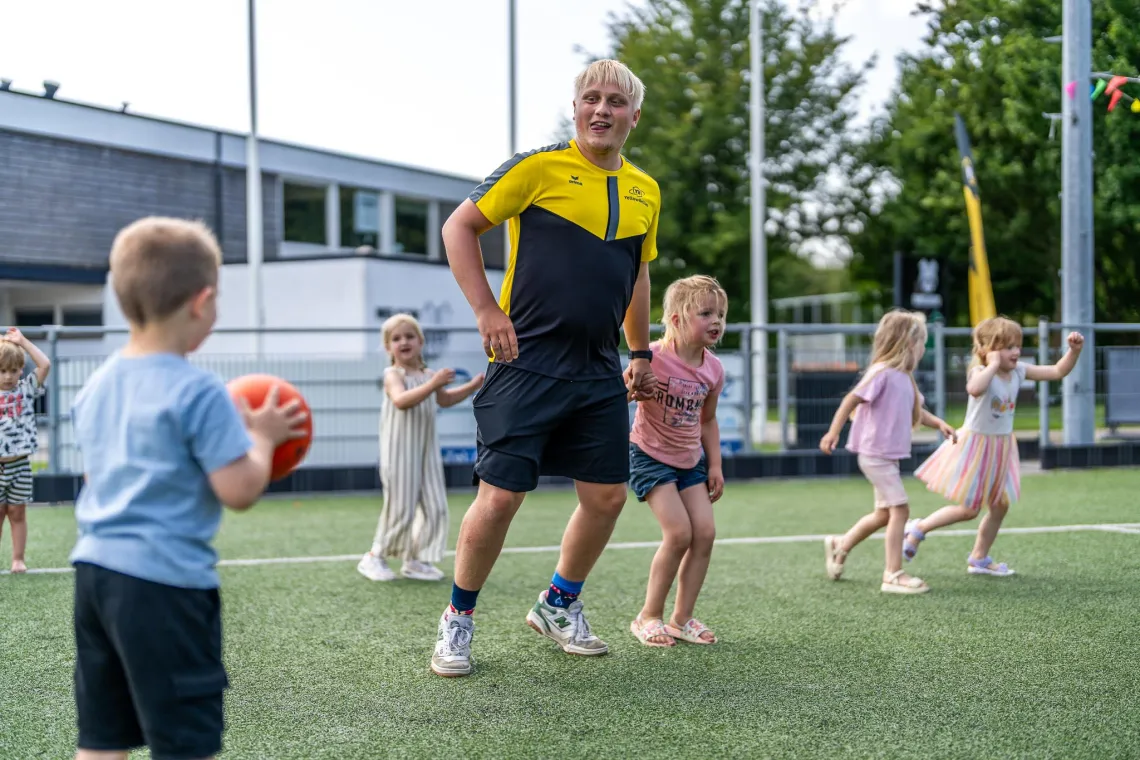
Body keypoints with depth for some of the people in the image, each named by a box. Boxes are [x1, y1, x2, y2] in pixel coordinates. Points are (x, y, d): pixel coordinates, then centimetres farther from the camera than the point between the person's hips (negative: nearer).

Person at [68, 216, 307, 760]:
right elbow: (238, 491, -16)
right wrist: (262, 437, 2)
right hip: (165, 582, -8)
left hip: (94, 568, 8)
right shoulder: (199, 393, -14)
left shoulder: (96, 386, 11)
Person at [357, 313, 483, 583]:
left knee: (434, 507, 5)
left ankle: (415, 561, 14)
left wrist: (473, 385, 21)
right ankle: (375, 558, 10)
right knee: (401, 507, -6)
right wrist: (433, 384, -38)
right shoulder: (393, 375, -11)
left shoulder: (428, 375, 11)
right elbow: (401, 400, -32)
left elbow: (444, 399, 30)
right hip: (400, 453, -7)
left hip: (427, 452, 7)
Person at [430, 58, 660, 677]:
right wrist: (486, 311, -10)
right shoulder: (539, 167, -6)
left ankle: (558, 606, 31)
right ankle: (457, 620, 14)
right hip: (526, 364, -6)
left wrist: (641, 353, 22)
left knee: (607, 497, 8)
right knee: (500, 496, -7)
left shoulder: (645, 193, 11)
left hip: (600, 374, 6)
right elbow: (459, 227, -2)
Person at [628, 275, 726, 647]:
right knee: (679, 533, -15)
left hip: (690, 460, 6)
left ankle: (681, 619, 9)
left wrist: (715, 465, 8)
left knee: (705, 532, -4)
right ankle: (648, 617, 1)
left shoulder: (713, 369, -2)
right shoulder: (654, 357, -21)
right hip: (650, 456, -6)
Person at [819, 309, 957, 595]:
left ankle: (840, 545, 35)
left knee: (885, 513, 18)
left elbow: (916, 411, 21)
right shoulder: (882, 373, -17)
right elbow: (851, 400, -17)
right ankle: (893, 575, -6)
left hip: (888, 456, 10)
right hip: (875, 454, -10)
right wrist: (833, 432, -19)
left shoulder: (905, 378, 11)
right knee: (900, 508, -11)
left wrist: (939, 423, 5)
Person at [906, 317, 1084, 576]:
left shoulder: (1018, 370, -3)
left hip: (1002, 446, 7)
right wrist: (994, 365, -37)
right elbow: (974, 389, -49)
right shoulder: (980, 372, -23)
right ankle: (918, 529, 16)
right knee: (969, 509, -2)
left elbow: (1058, 372, 1)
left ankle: (979, 559, 27)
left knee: (1000, 506, 12)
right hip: (976, 444, -7)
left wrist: (1074, 350, -14)